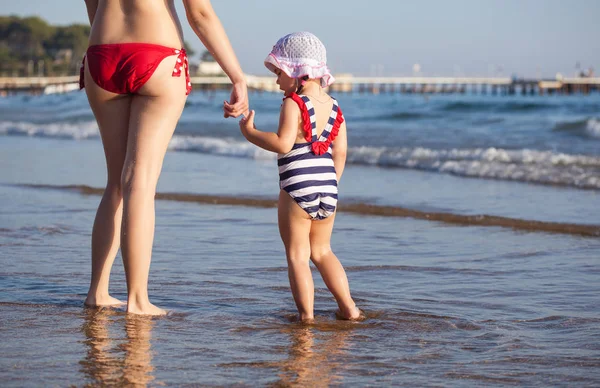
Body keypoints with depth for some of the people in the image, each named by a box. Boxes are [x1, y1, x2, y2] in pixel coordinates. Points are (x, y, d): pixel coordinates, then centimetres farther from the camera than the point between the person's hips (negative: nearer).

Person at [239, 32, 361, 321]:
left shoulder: (293, 104, -11)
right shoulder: (334, 107, 11)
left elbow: (283, 143, -22)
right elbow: (340, 151, 12)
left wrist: (250, 132, -11)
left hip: (297, 190, -7)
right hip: (327, 189, 7)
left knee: (297, 254, 1)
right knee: (322, 251, 20)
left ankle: (306, 314, -3)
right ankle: (348, 306, 15)